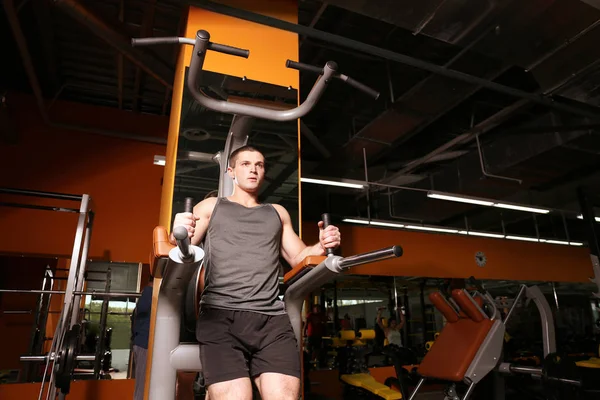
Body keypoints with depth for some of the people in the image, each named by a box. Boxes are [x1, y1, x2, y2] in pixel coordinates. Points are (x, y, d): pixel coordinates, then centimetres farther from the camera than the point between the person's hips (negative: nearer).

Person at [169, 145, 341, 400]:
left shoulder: (278, 213, 26)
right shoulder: (211, 206, 19)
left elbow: (298, 257, 24)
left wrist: (322, 246, 2)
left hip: (272, 319, 2)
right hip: (221, 316, -1)